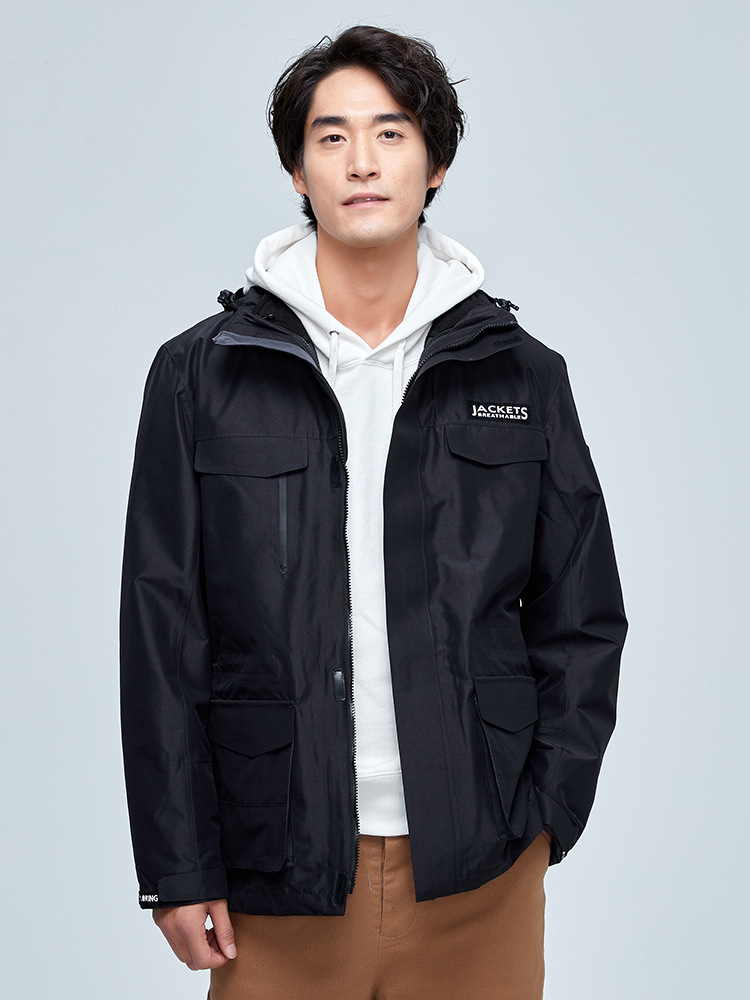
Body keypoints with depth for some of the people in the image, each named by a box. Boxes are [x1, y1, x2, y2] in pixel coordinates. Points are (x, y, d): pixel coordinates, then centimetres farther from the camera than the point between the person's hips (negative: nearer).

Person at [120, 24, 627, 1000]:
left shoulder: (523, 377, 4)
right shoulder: (201, 373, 0)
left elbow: (582, 618, 8)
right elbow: (162, 635, 0)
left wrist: (547, 808, -1)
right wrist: (178, 867, -3)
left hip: (479, 868, 1)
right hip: (277, 869, -1)